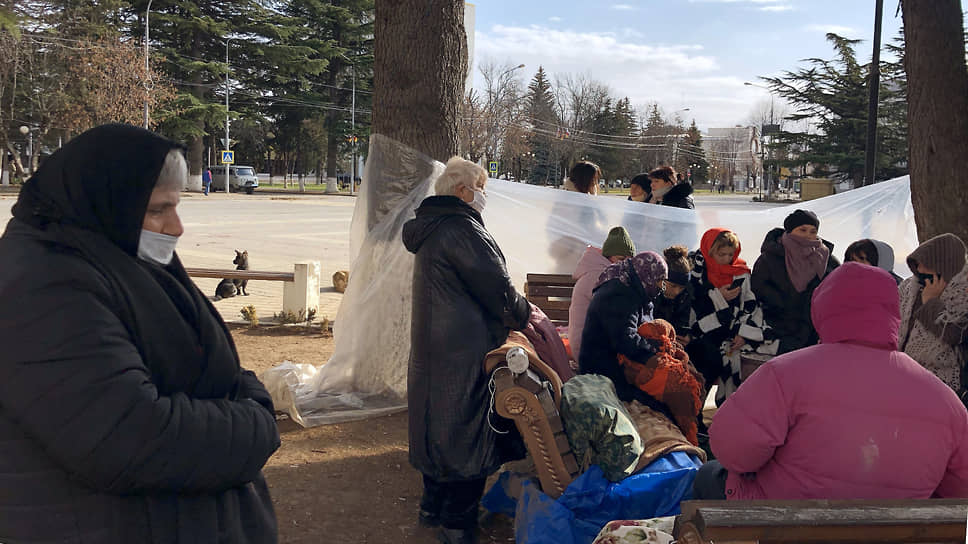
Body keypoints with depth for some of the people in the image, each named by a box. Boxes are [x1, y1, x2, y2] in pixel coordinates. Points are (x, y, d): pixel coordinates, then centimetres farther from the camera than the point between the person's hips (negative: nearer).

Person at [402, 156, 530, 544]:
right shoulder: (461, 228, -18)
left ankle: (433, 505, 31)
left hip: (433, 347, 10)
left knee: (439, 422, 18)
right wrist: (525, 313, 0)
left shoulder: (431, 228, 15)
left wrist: (515, 311, 15)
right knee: (467, 426, -1)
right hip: (466, 351, -10)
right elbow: (496, 286, -17)